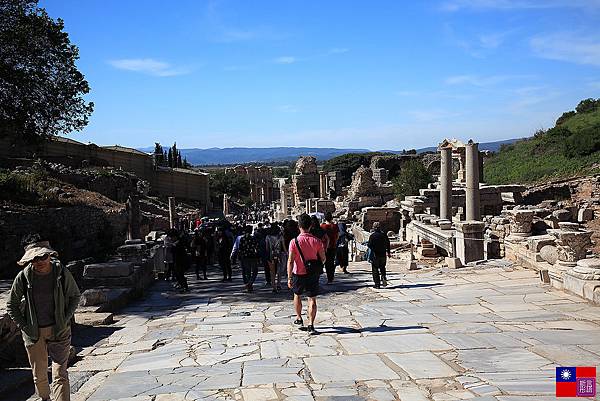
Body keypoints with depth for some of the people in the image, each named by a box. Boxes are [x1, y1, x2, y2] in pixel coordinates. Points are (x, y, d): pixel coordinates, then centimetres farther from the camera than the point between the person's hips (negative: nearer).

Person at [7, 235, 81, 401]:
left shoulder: (62, 273, -11)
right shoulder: (23, 277, -10)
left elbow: (75, 295, 5)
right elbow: (11, 304, 5)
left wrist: (66, 319, -4)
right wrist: (23, 325, -4)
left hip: (59, 330, -2)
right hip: (33, 332, 2)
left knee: (60, 374, -8)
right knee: (39, 375, 16)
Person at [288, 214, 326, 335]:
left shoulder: (294, 242, -13)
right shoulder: (317, 241, -7)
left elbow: (290, 261, -14)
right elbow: (323, 259, -2)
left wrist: (289, 277, -8)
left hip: (298, 274, 0)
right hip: (312, 274, 1)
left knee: (297, 296, 23)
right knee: (312, 299, 4)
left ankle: (299, 318, 36)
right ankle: (311, 325, -4)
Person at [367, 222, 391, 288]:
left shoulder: (372, 235, -11)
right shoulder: (383, 234, 2)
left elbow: (370, 245, -14)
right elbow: (388, 243, 8)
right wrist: (388, 252, 18)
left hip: (375, 254, -4)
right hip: (383, 254, 4)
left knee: (375, 269, 5)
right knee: (382, 268, 21)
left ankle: (377, 284, 3)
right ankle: (384, 278, -2)